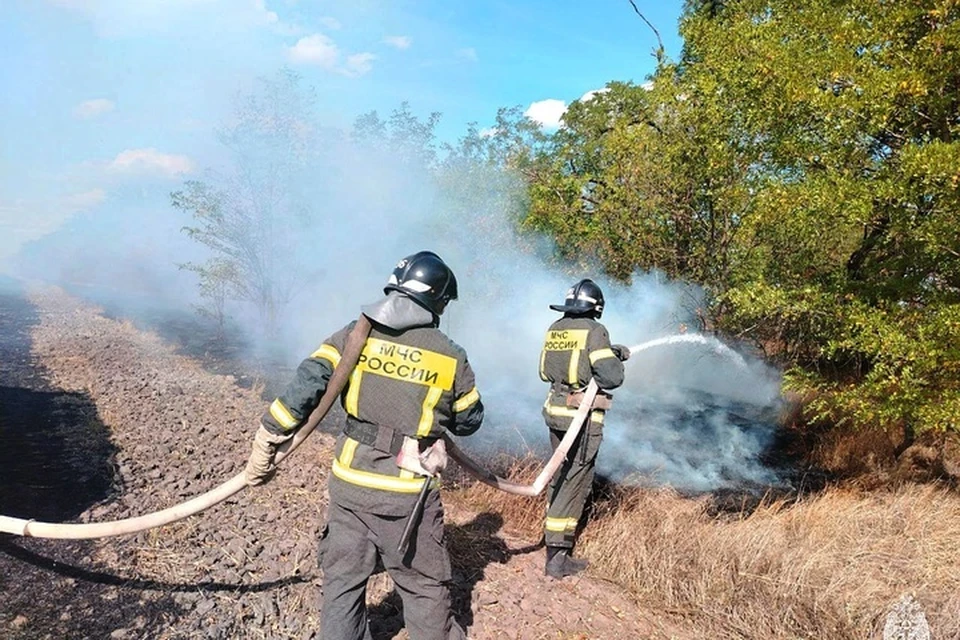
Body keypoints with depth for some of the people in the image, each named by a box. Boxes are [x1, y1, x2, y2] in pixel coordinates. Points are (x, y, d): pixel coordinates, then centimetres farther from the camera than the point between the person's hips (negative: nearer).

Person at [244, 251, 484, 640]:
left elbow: (302, 389, -9)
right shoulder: (450, 356, -5)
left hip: (350, 482, 2)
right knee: (425, 587, 16)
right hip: (408, 494, -2)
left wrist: (265, 445, -3)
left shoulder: (354, 336, -2)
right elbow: (469, 422, 7)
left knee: (342, 580, 18)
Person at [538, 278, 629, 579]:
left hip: (555, 410, 7)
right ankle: (557, 556, 4)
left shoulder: (555, 328, 7)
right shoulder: (594, 331, -14)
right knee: (574, 482, 0)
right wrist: (615, 359, 4)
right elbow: (612, 377, -20)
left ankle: (555, 534, 34)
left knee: (559, 475, 21)